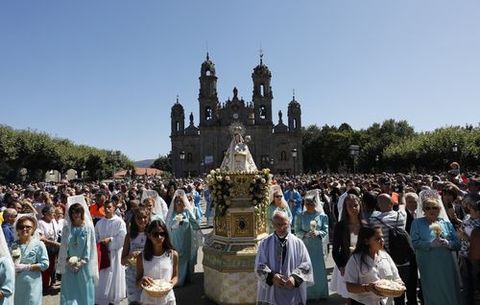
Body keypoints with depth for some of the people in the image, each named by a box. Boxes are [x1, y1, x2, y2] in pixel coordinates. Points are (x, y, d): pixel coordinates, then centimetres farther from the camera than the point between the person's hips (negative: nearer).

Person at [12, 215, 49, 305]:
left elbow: (44, 265, -10)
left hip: (32, 284, -3)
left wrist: (25, 267, -14)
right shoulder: (14, 245, 5)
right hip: (15, 283, 3)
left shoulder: (39, 244, -8)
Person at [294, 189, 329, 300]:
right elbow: (297, 232, -3)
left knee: (319, 269, 7)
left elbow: (326, 231, -2)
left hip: (318, 246, 0)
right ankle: (307, 294, 20)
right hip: (305, 246, 0)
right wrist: (306, 234, -21)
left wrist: (318, 233, -21)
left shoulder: (322, 216, -3)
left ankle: (320, 293, 26)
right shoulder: (300, 216, -3)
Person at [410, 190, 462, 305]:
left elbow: (457, 244, 6)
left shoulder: (446, 223, 8)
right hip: (429, 268, -2)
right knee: (432, 295, 6)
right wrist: (431, 244, -19)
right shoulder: (417, 223, 1)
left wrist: (448, 243, -14)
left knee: (450, 293, 10)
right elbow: (415, 243, -9)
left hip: (447, 266, 3)